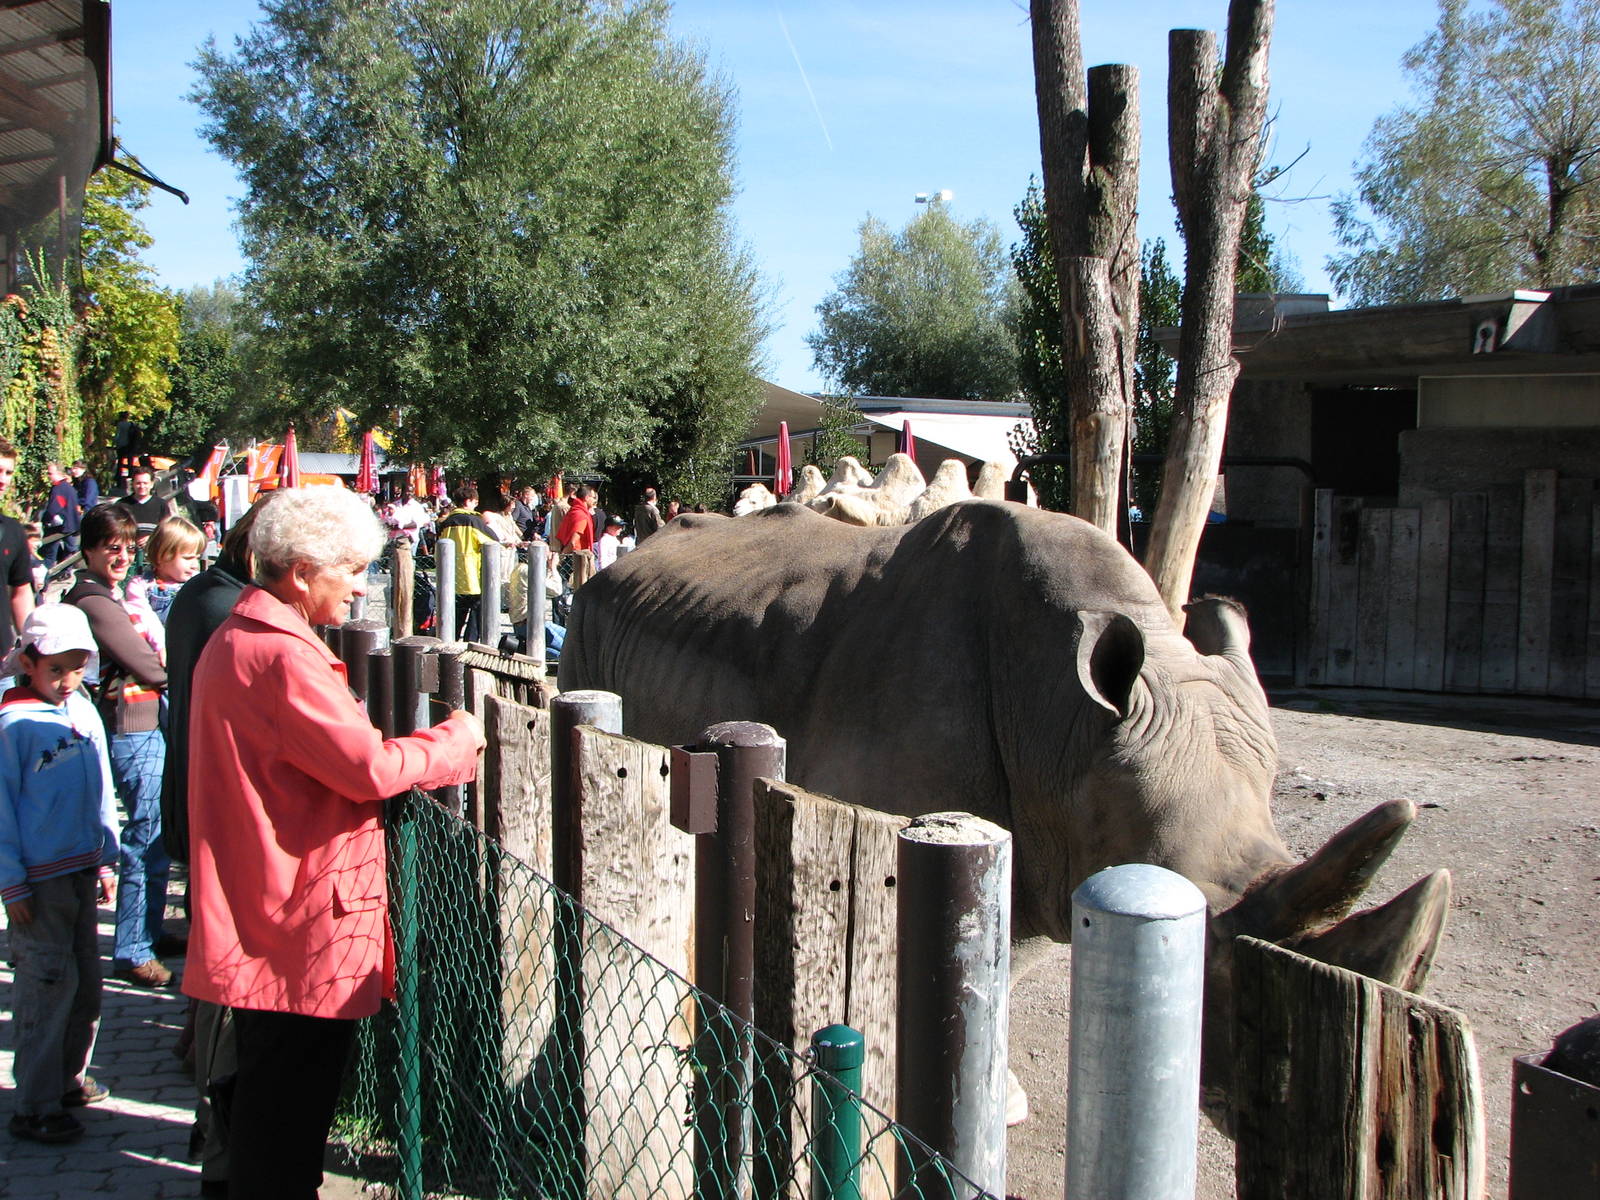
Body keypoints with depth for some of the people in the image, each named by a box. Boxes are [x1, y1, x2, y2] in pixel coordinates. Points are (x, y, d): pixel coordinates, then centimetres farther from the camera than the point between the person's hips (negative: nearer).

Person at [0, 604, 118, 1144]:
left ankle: (69, 1077, 31)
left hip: (82, 870, 7)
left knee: (86, 978, 14)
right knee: (48, 984, -4)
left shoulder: (85, 711, 5)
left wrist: (105, 859, 16)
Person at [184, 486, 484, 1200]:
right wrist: (458, 739, -9)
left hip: (258, 917, 11)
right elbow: (369, 767, -23)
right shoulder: (282, 654, -21)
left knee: (270, 1091, 21)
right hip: (305, 927, -11)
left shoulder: (235, 639, 14)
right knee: (292, 1102, 0)